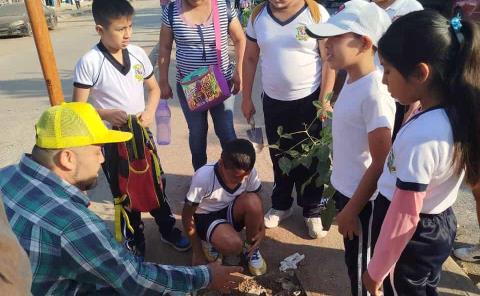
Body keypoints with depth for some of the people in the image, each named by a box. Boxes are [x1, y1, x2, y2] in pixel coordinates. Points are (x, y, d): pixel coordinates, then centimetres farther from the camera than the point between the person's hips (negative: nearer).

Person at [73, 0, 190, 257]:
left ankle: (168, 229, 36)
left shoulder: (138, 54, -3)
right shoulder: (89, 63, -16)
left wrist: (149, 111, -9)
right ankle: (134, 240, 33)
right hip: (111, 139, -3)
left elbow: (154, 89, 9)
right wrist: (107, 114, -26)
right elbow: (78, 107, -11)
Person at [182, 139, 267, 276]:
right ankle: (211, 242, 4)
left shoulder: (249, 172, -20)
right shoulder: (203, 177, -31)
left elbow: (256, 204, -1)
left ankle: (251, 248, -4)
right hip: (205, 217, -3)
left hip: (230, 212, 4)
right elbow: (187, 215, -17)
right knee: (234, 245, -32)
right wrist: (198, 251, -12)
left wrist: (261, 228, -17)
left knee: (252, 201, -30)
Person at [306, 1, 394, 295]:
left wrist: (352, 209, -15)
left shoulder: (374, 93, -27)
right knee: (354, 258, 26)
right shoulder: (353, 79, -1)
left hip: (362, 198, -8)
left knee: (362, 265, 15)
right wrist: (343, 197, 17)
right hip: (345, 189, 8)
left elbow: (381, 163, -22)